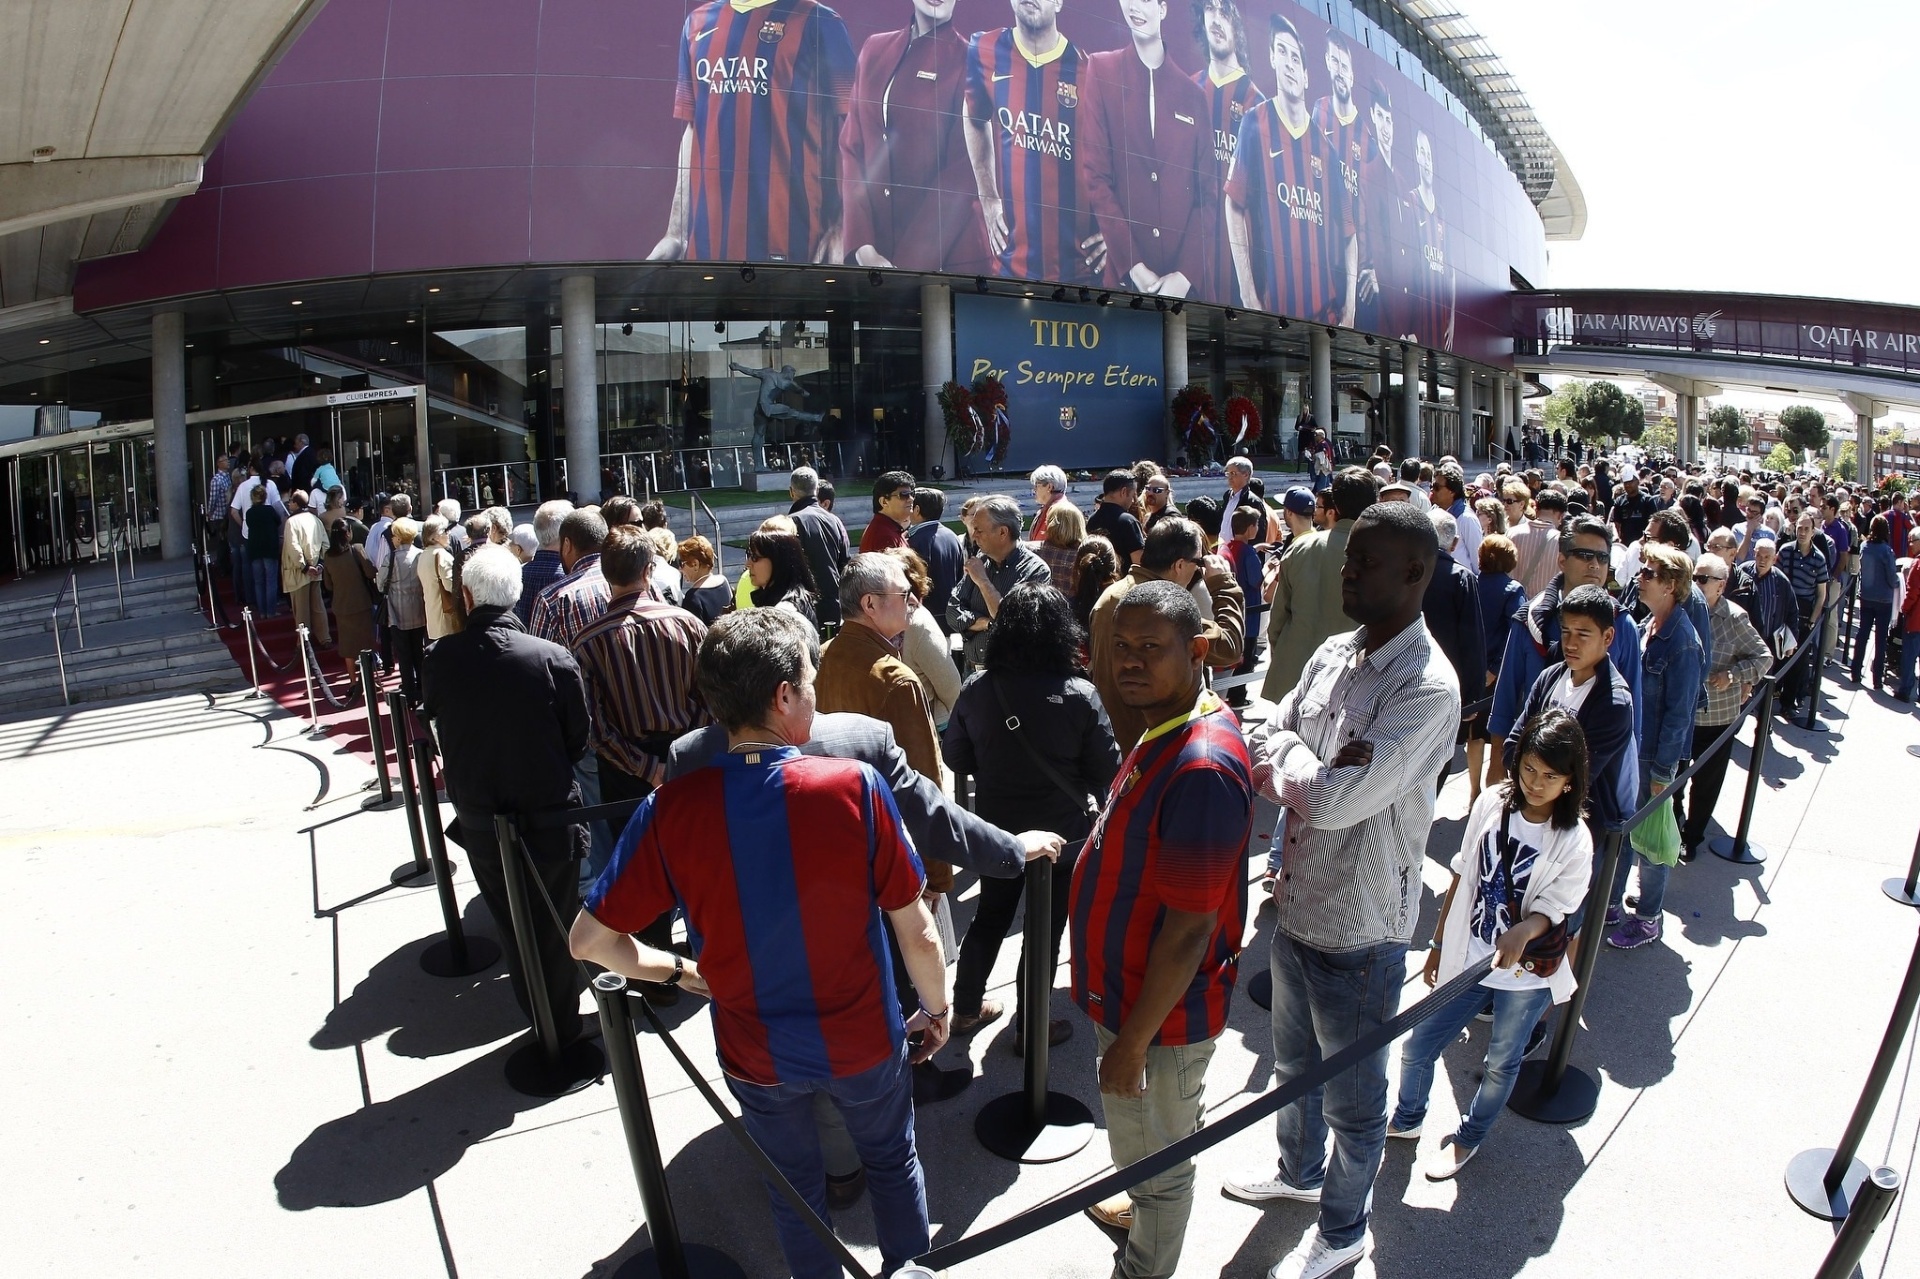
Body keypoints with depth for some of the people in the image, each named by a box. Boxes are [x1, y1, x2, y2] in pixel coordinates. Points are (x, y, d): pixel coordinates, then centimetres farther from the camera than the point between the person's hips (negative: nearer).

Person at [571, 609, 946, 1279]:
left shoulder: (671, 808, -20)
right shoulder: (855, 787, -24)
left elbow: (589, 939, -13)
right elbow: (916, 929, -16)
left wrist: (682, 972, 2)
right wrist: (937, 1007, 3)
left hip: (756, 1053, 1)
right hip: (864, 1040, -1)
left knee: (796, 1189, 28)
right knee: (893, 1160, 29)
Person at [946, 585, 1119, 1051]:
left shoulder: (977, 689, -14)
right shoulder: (1080, 696, -22)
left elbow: (956, 758, -3)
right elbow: (1107, 773, -14)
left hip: (995, 829, 3)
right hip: (1060, 833, -3)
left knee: (990, 916, 24)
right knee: (1045, 929, 14)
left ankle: (967, 1008, 39)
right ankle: (1030, 1028, 29)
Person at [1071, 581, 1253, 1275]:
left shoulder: (1200, 768, -33)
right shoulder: (1173, 726, -1)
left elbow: (1188, 932, -28)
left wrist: (1132, 1042, -19)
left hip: (1161, 1013, -9)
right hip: (1134, 991, 9)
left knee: (1155, 1158, 17)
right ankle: (1147, 1210, 56)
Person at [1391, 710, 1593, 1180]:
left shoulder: (1573, 842, -16)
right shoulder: (1491, 804, -8)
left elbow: (1550, 911, -14)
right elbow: (1462, 880, 2)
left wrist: (1521, 933, -37)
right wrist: (1438, 944, 8)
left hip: (1525, 975, -3)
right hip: (1466, 960, 3)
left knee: (1501, 1064, 18)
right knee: (1416, 1048, 10)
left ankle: (1469, 1137, 45)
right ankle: (1406, 1120, 39)